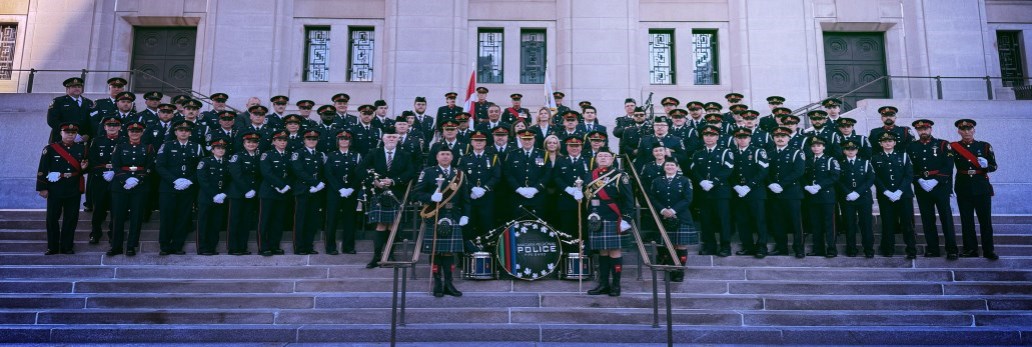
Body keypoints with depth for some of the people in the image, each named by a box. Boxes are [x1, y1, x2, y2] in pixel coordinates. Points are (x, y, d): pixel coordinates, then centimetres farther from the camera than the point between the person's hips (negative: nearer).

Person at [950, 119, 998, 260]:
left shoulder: (985, 146, 4)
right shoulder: (953, 147, 2)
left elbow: (994, 166, 6)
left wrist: (986, 165, -16)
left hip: (982, 188, 0)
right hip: (963, 188, 0)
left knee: (986, 220, 3)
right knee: (966, 221, 4)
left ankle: (988, 250, 11)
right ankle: (970, 249, 11)